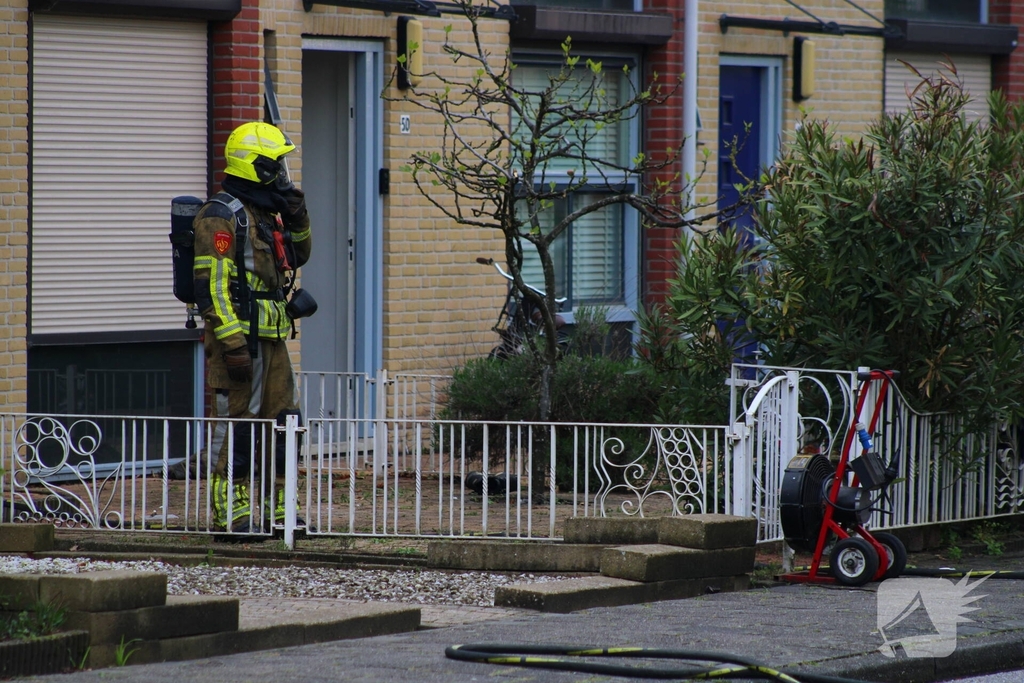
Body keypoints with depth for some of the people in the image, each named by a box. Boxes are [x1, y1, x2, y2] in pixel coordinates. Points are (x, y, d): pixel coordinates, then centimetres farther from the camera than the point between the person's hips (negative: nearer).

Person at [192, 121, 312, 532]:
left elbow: (298, 256, 30)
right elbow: (212, 283, -19)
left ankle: (276, 509, 19)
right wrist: (232, 342, -24)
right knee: (236, 424, -7)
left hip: (271, 336, 10)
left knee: (281, 419, 12)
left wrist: (297, 220, 10)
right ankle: (231, 513, -4)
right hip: (239, 334, -10)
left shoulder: (265, 212, 17)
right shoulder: (222, 216, -12)